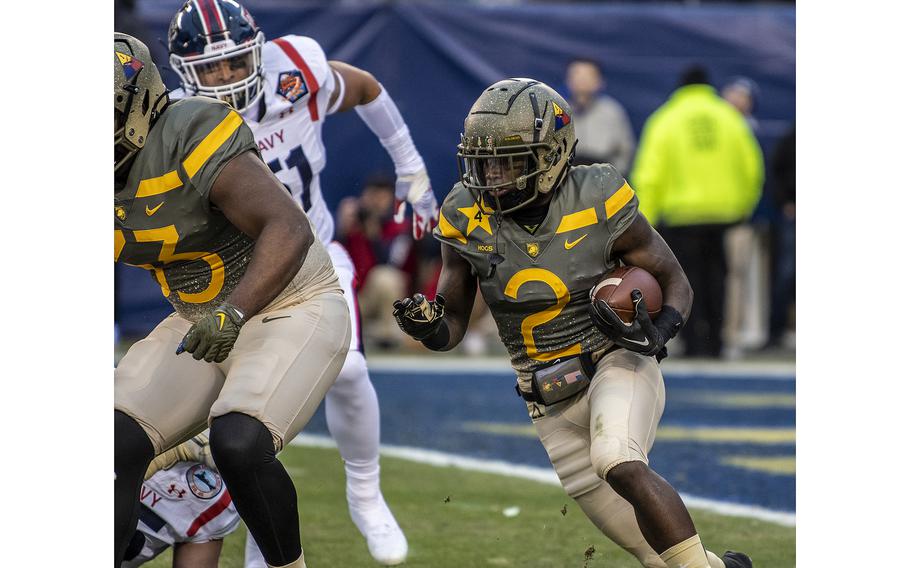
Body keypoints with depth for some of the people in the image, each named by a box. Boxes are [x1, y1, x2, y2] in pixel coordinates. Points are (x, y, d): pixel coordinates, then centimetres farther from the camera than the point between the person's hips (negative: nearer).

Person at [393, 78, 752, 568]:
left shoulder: (597, 203, -15)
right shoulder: (469, 220, -8)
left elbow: (675, 282, -3)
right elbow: (454, 324, 2)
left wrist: (659, 331, -24)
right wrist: (428, 327, -22)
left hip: (616, 366, -4)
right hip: (551, 411, 4)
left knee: (618, 464, -36)